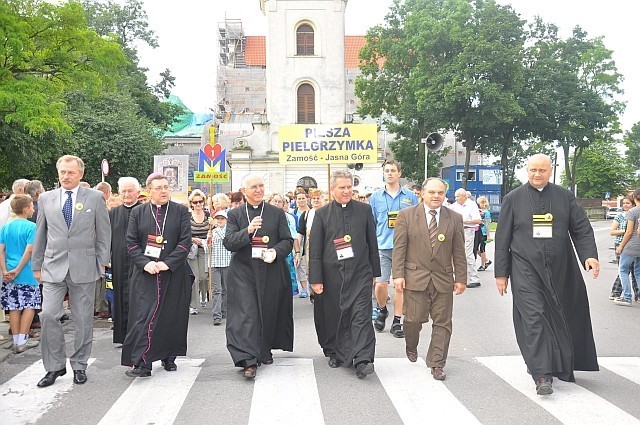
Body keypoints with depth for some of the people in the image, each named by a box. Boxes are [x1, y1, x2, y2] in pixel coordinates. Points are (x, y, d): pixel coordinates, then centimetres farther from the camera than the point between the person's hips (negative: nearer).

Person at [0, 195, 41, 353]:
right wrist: (17, 270, -11)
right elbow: (29, 251, -17)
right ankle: (22, 341, 4)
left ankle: (16, 342, 15)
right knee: (30, 306, 6)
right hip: (27, 274, -5)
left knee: (14, 307, 10)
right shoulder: (31, 226, -9)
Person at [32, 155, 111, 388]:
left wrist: (102, 263, 1)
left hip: (84, 267, -1)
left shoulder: (95, 197, 1)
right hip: (53, 267, 2)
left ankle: (79, 366, 21)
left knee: (83, 320, 6)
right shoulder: (46, 198, 8)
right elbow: (40, 235, 12)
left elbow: (104, 233, 4)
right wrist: (37, 265, 10)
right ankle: (54, 366, 9)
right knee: (48, 315, -7)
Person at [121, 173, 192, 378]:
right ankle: (142, 363, -6)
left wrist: (167, 263, -13)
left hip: (173, 274, 0)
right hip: (145, 274, 0)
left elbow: (185, 241, -3)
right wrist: (145, 263, -13)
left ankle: (169, 357, 19)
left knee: (171, 316, 6)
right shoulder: (138, 212, 7)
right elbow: (131, 242, 3)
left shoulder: (181, 211, 4)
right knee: (143, 316, -6)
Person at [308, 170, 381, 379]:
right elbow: (315, 249, 1)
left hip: (360, 273, 0)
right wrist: (315, 279, -3)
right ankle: (335, 353, 29)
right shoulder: (322, 214, 2)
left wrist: (374, 272, 10)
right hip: (332, 274, 0)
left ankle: (362, 360, -9)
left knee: (361, 315, -8)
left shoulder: (364, 210, 5)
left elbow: (372, 243, 10)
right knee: (333, 316, 10)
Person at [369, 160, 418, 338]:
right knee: (380, 284, -6)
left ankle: (397, 322, 15)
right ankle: (382, 310, 24)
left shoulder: (410, 196, 6)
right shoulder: (376, 197, 7)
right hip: (382, 246, 0)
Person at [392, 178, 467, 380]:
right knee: (414, 319, 0)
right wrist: (398, 275, -8)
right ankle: (411, 347, 32)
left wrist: (461, 278, 5)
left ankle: (437, 364, 14)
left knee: (442, 323, 3)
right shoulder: (406, 215, 0)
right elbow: (399, 248, -1)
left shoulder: (455, 218, 7)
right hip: (415, 278, -2)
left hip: (443, 279, 2)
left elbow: (459, 252, 8)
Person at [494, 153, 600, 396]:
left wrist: (589, 255, -11)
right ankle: (541, 375, -7)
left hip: (560, 271, 2)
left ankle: (560, 365, 30)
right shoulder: (513, 199, 3)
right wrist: (501, 272, 1)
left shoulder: (564, 197, 8)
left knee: (559, 318, 11)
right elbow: (502, 238, 4)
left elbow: (582, 229, 7)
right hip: (526, 269, -2)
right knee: (533, 319, -9)